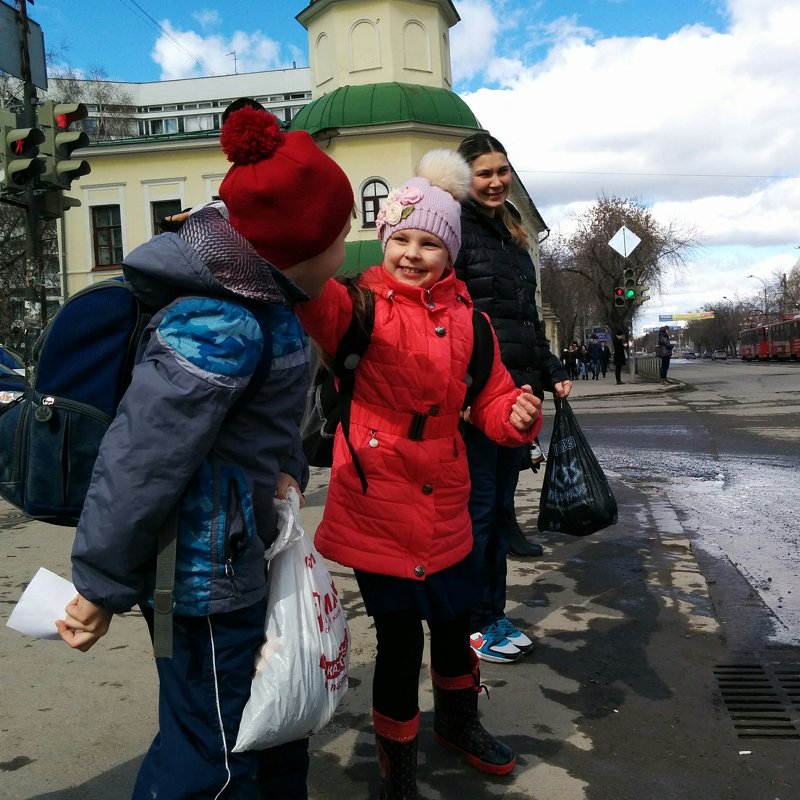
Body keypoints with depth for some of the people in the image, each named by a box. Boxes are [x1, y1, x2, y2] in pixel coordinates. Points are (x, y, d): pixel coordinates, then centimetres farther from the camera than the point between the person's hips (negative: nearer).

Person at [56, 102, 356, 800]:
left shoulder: (259, 296, 4)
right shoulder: (220, 326, -27)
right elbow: (141, 456, -26)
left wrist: (286, 471, 2)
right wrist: (101, 589, -18)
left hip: (242, 552, 10)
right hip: (206, 573, -9)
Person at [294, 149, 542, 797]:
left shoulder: (465, 317, 3)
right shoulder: (359, 304, -9)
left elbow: (491, 400, 10)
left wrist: (518, 415, -11)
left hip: (444, 505, 4)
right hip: (376, 505, -4)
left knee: (454, 623, 20)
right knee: (399, 638, 6)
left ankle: (459, 721, 52)